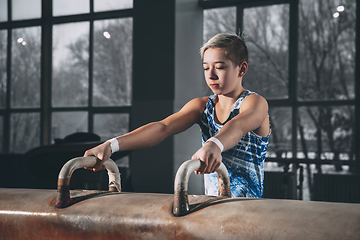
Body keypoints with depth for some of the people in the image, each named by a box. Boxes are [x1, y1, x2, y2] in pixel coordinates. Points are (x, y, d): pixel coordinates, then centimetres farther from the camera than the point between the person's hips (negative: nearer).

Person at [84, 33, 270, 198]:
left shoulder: (255, 103, -5)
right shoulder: (202, 106, 10)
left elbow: (238, 126, -28)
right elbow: (163, 127, -6)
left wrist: (214, 145, -51)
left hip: (247, 206, -3)